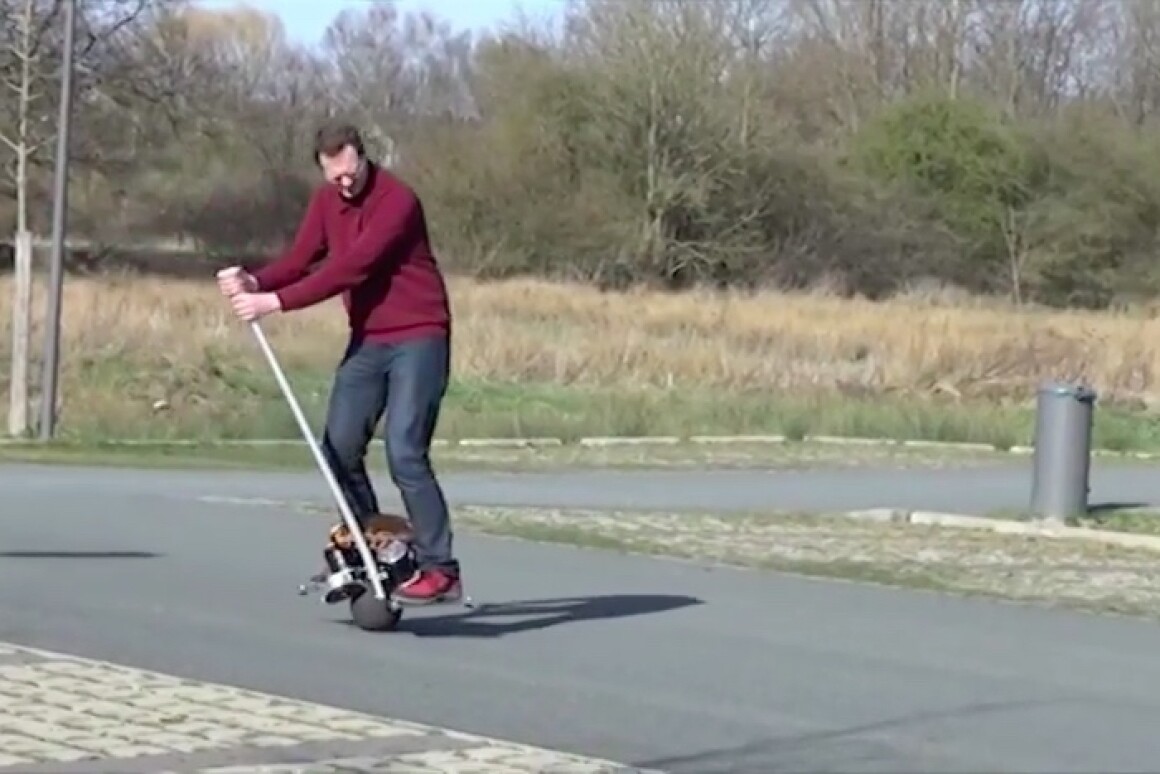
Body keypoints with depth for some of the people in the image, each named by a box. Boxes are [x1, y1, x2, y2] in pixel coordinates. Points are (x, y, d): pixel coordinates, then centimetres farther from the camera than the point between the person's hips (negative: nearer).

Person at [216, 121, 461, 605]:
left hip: (417, 339, -8)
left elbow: (348, 268, -26)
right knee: (340, 447, 6)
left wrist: (275, 302, -30)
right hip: (367, 340, 8)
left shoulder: (397, 200, -19)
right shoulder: (327, 201, 6)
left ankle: (440, 571, -9)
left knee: (404, 453, -15)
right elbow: (300, 258, -1)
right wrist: (254, 281, -22)